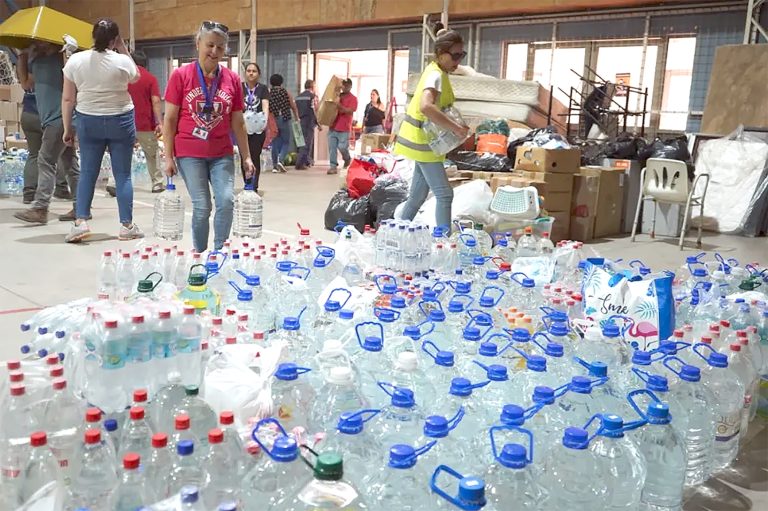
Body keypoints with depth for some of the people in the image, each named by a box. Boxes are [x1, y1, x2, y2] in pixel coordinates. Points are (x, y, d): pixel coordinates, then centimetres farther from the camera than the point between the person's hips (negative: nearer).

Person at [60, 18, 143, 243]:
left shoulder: (75, 60, -4)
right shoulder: (122, 61, -10)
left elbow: (68, 99, 0)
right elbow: (135, 77, 14)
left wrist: (67, 128, 9)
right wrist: (124, 49, 10)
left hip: (88, 121, 2)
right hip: (120, 120, -2)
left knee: (88, 173, 9)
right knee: (123, 174, 4)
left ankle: (80, 221, 0)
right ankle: (126, 225, 7)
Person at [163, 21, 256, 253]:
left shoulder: (232, 79, 4)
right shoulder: (180, 75, -3)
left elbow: (238, 123, 10)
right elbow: (170, 120, -1)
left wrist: (246, 157, 7)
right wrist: (168, 157, -4)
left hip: (222, 154, 2)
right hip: (189, 153, -2)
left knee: (227, 201, -10)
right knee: (201, 206, -4)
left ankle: (219, 253, 7)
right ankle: (200, 255, 15)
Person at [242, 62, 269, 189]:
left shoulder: (263, 88, 6)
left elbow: (265, 105, -7)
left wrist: (265, 118, -25)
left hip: (258, 127, -1)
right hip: (243, 126, 1)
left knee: (255, 157, -3)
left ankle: (254, 187, 0)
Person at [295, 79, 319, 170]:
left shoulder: (298, 97, 13)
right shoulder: (313, 96, -6)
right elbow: (315, 111, -11)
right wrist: (319, 124, -6)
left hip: (300, 122, 7)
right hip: (309, 121, -7)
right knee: (306, 143, -4)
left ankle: (308, 161, 27)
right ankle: (300, 163, -11)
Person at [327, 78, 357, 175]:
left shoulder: (353, 98, 0)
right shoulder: (337, 96, 16)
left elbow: (350, 111, -14)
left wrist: (340, 106, -26)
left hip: (344, 128, -5)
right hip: (333, 127, 5)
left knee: (342, 147, -6)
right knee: (332, 147, -1)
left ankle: (347, 159, 25)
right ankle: (333, 166, 3)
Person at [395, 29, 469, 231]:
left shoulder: (435, 71, 11)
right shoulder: (437, 75, -20)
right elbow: (426, 107, -40)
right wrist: (456, 128, -38)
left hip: (423, 141, 10)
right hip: (423, 141, -10)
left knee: (418, 195, 16)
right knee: (444, 194, -9)